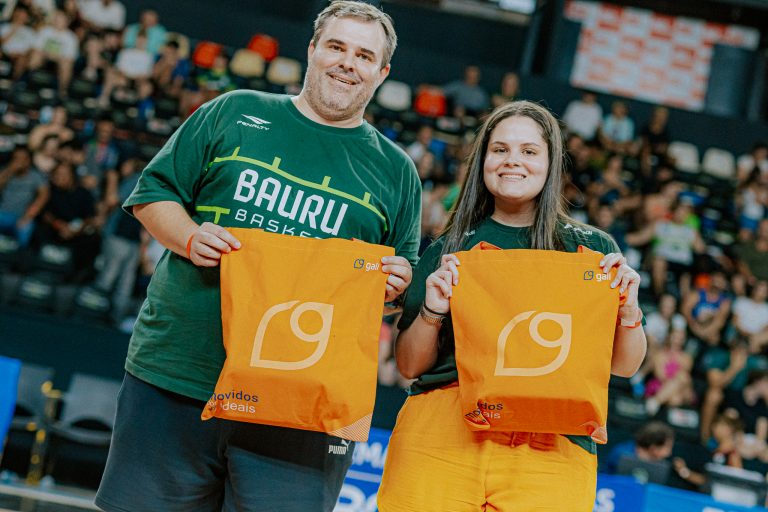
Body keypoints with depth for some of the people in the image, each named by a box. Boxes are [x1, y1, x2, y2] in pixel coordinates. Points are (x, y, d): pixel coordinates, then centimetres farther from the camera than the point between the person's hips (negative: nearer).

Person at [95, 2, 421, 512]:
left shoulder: (396, 170, 13)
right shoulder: (235, 113, 10)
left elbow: (404, 275, 18)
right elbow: (154, 192, 11)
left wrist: (397, 282, -6)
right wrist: (189, 238, -9)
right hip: (174, 374, 0)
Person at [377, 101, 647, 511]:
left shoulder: (591, 248, 12)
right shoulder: (449, 250, 14)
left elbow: (624, 366, 11)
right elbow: (409, 366, 12)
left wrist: (628, 308, -7)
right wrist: (431, 312, -6)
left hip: (551, 447, -1)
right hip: (440, 432, 1)